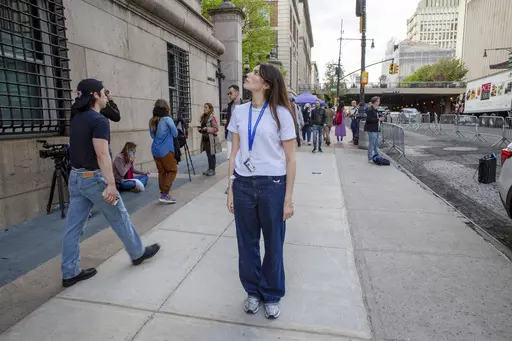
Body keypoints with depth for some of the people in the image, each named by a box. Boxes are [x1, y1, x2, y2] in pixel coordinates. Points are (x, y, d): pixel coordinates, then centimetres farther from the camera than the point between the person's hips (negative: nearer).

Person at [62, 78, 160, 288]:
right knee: (120, 219, 9)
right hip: (93, 178, -9)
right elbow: (102, 155, -25)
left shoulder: (76, 119, 10)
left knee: (73, 226, 10)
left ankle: (70, 273, 18)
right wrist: (111, 184, -27)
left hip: (76, 177, 9)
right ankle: (138, 253, 27)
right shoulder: (99, 120, -18)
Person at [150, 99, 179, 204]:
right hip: (166, 150, -6)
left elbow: (152, 135, 15)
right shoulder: (167, 119, -12)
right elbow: (175, 134, -6)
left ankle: (163, 194, 16)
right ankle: (164, 194, -3)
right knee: (172, 171, 4)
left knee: (162, 172, 13)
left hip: (155, 150, 7)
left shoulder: (152, 121, 7)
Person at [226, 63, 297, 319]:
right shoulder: (239, 112, 5)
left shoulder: (280, 114, -7)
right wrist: (230, 189, 6)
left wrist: (288, 198, -7)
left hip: (272, 185, -3)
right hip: (243, 184, 4)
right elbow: (234, 153, 8)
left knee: (273, 244, 10)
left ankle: (272, 295, 33)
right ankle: (253, 291, 36)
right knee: (247, 243, 13)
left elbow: (290, 159, -5)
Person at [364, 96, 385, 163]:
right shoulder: (370, 110, -13)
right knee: (371, 144, -5)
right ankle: (370, 158, 2)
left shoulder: (376, 110, 17)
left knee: (376, 144, 15)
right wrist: (378, 119, -21)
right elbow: (369, 119, -22)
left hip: (376, 129, 10)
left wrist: (381, 118, 8)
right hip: (371, 129, -10)